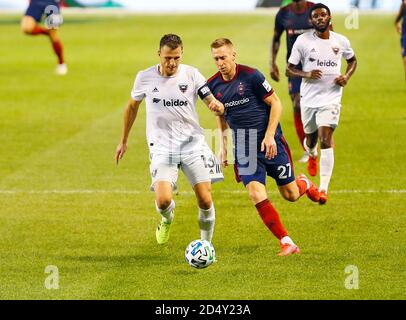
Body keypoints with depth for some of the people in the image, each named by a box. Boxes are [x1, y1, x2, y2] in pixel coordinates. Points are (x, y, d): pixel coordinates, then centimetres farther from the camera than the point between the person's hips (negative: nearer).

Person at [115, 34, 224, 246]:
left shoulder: (191, 75, -2)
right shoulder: (145, 77, 0)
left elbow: (212, 102, -3)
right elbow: (132, 106, 16)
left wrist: (217, 105, -29)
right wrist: (123, 142, 22)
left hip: (193, 143, 1)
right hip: (162, 147, -1)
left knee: (205, 200, -7)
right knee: (163, 200, -18)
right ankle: (167, 218, 20)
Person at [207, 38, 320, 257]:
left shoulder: (250, 76, -14)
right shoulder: (213, 85, 0)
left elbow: (275, 104, -8)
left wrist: (269, 136, -15)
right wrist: (223, 145, 14)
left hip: (270, 142, -3)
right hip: (243, 148, 3)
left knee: (290, 195, 5)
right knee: (256, 194, -16)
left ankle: (304, 184, 43)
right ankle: (286, 243, -10)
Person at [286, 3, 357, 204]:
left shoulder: (341, 42, 0)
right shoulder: (303, 41, -5)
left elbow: (352, 60, 20)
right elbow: (289, 70, -2)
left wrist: (347, 76, 0)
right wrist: (306, 74, -21)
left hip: (331, 98, -1)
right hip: (309, 98, 1)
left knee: (326, 139, -16)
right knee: (311, 139, 15)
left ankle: (324, 188, -16)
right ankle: (311, 153, 56)